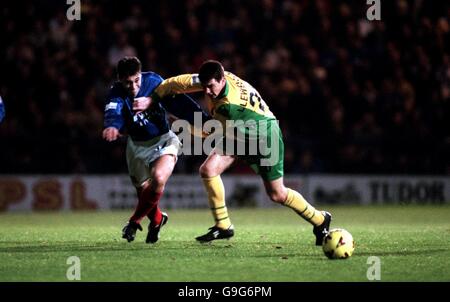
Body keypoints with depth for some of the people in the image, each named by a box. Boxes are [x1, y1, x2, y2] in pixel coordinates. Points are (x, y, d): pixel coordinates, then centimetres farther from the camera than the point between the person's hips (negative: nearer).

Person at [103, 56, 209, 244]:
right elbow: (113, 113, -37)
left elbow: (177, 102, -11)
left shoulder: (153, 81, -14)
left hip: (163, 140, -2)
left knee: (158, 178, -27)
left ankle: (135, 221, -5)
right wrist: (112, 127, -61)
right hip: (137, 145, 2)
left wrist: (205, 120, -15)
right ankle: (156, 219, 43)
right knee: (143, 190, 7)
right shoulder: (116, 94, -17)